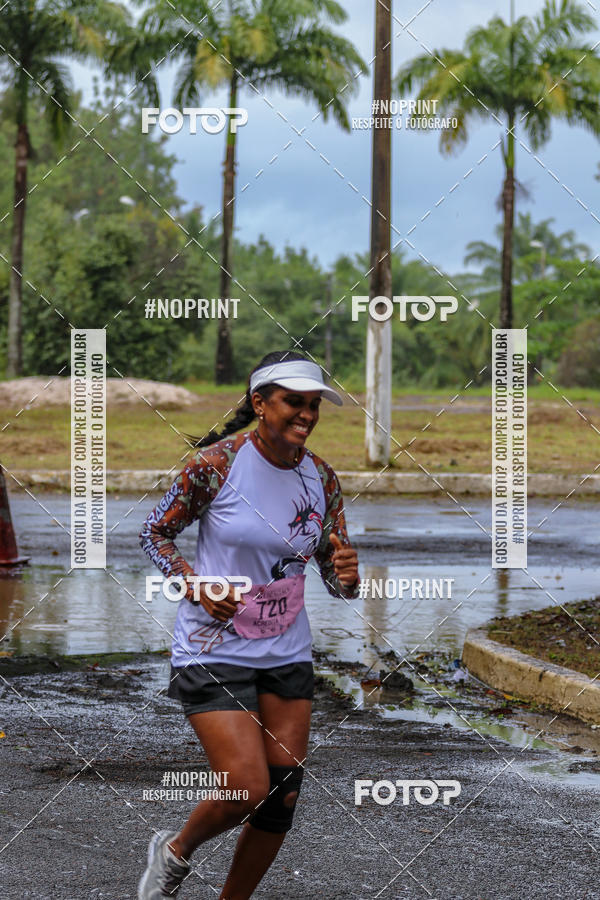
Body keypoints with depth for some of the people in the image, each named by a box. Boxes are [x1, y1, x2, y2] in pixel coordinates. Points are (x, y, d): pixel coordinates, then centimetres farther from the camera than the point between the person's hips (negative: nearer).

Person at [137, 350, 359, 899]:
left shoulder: (322, 479, 0)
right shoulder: (216, 463, -13)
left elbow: (338, 585, 5)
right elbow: (155, 533, -2)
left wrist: (347, 575, -19)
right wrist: (194, 584, -18)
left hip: (287, 654, 5)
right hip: (214, 650, -5)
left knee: (282, 799, 3)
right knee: (247, 790, -14)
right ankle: (175, 853, 18)